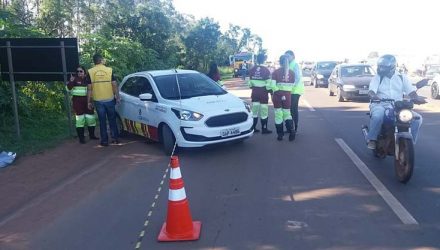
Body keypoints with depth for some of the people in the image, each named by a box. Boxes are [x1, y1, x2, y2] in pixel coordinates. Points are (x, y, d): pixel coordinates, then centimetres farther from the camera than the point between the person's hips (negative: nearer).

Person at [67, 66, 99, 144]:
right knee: (80, 119, -4)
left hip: (87, 100, 3)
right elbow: (68, 89, -7)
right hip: (77, 101, -3)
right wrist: (71, 82, -22)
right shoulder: (75, 79, 1)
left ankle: (92, 135, 24)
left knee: (91, 118, 8)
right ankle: (81, 138, 0)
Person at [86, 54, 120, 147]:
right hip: (110, 99, 0)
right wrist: (117, 97, 6)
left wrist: (89, 101, 5)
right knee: (112, 120, 13)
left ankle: (104, 141, 10)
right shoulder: (109, 70, -3)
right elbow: (114, 85, -3)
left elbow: (89, 89, -2)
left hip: (98, 101, 0)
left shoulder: (90, 72, -3)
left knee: (102, 121, 7)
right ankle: (115, 138, 16)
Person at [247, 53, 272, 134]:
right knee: (264, 111, 4)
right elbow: (268, 83, -13)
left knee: (254, 110, 12)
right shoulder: (266, 70, -12)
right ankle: (264, 129, 8)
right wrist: (269, 90, 0)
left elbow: (249, 82, 5)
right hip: (263, 92, -4)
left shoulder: (252, 69, 1)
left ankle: (253, 127, 18)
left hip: (254, 92, 4)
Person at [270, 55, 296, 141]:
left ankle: (280, 135, 9)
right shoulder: (292, 72, 1)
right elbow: (292, 85, -1)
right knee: (287, 114, 14)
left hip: (277, 95, -2)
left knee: (278, 115, 6)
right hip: (287, 96, 2)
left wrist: (279, 93, -4)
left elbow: (273, 86, -12)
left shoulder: (276, 72, -5)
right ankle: (291, 130, -6)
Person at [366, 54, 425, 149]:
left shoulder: (402, 78, 11)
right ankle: (371, 139, -21)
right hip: (381, 105, -3)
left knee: (417, 118, -14)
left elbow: (411, 91, 3)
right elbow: (371, 91, -10)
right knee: (378, 115, -38)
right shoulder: (377, 78, 4)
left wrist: (417, 98, -18)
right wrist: (373, 95, -35)